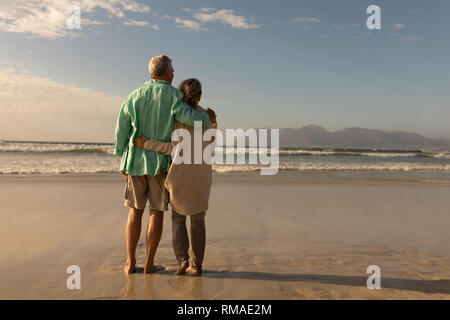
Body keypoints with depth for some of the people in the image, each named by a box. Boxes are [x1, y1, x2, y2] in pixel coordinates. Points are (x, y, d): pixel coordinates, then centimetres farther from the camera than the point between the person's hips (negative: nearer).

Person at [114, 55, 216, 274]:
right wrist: (207, 116, -2)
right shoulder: (172, 95, -7)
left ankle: (130, 263, 15)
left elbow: (121, 128, 5)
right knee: (157, 212, 6)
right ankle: (149, 264, 11)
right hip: (160, 162, -3)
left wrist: (122, 158, 14)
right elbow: (188, 117, -23)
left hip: (136, 161, 4)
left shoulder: (135, 96, 6)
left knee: (135, 211, 11)